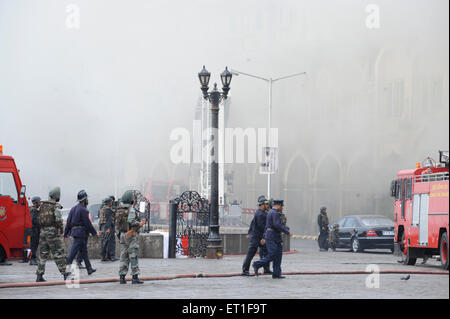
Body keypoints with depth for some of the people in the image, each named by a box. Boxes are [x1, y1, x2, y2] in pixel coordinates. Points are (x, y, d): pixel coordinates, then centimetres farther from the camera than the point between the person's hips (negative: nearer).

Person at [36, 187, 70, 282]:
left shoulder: (42, 205, 9)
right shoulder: (56, 206, -10)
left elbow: (39, 218, 12)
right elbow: (58, 219, -16)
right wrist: (61, 228, 0)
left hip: (43, 231, 6)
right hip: (53, 231, -6)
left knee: (43, 254, 9)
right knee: (58, 253, 0)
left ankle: (39, 276, 6)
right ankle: (64, 273, 4)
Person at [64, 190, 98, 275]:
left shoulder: (73, 209, 12)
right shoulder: (83, 210, -14)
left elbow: (68, 222, 12)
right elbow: (87, 223, -14)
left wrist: (65, 234, 14)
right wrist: (95, 233, -4)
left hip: (74, 232, 9)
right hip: (81, 233, -9)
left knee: (84, 251, 15)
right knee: (73, 251, -11)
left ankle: (89, 269, 21)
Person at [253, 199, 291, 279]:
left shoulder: (271, 213, 18)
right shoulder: (275, 213, -14)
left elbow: (267, 226, 23)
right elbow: (277, 225, -24)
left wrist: (264, 237, 25)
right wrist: (287, 232, -17)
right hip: (272, 238, -10)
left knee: (278, 256, 5)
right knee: (271, 256, -9)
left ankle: (277, 274, 5)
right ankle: (257, 265, 4)